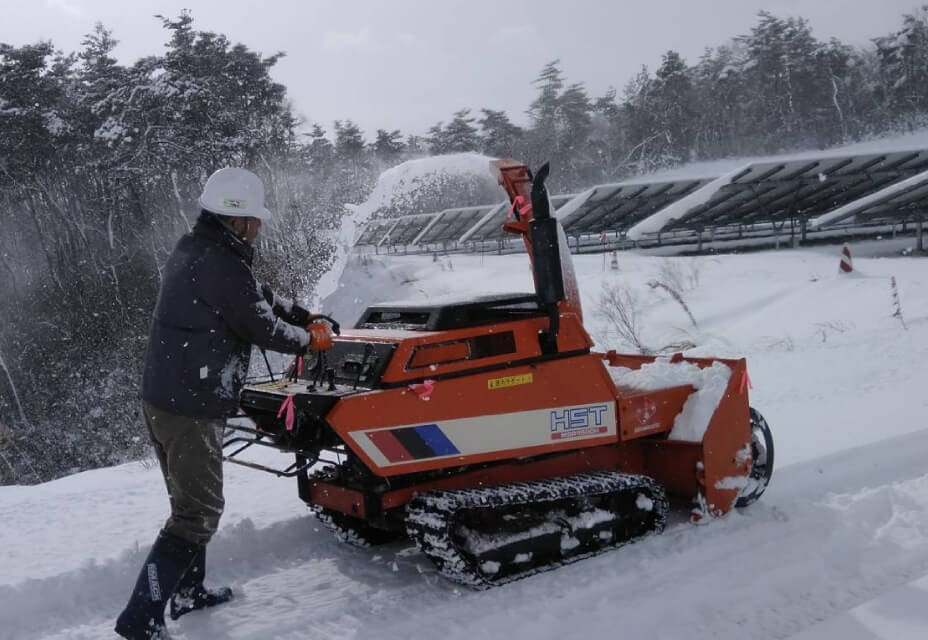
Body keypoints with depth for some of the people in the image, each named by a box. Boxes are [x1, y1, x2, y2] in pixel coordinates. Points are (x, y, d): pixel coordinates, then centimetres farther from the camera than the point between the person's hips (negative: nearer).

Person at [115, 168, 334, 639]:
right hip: (193, 409, -10)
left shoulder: (191, 250, 10)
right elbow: (263, 327, -14)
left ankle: (189, 592, 36)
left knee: (189, 502, 22)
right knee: (199, 513, -2)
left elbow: (258, 295, 19)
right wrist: (311, 339, 4)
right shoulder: (223, 265, -20)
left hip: (160, 400, 10)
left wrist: (305, 316, 17)